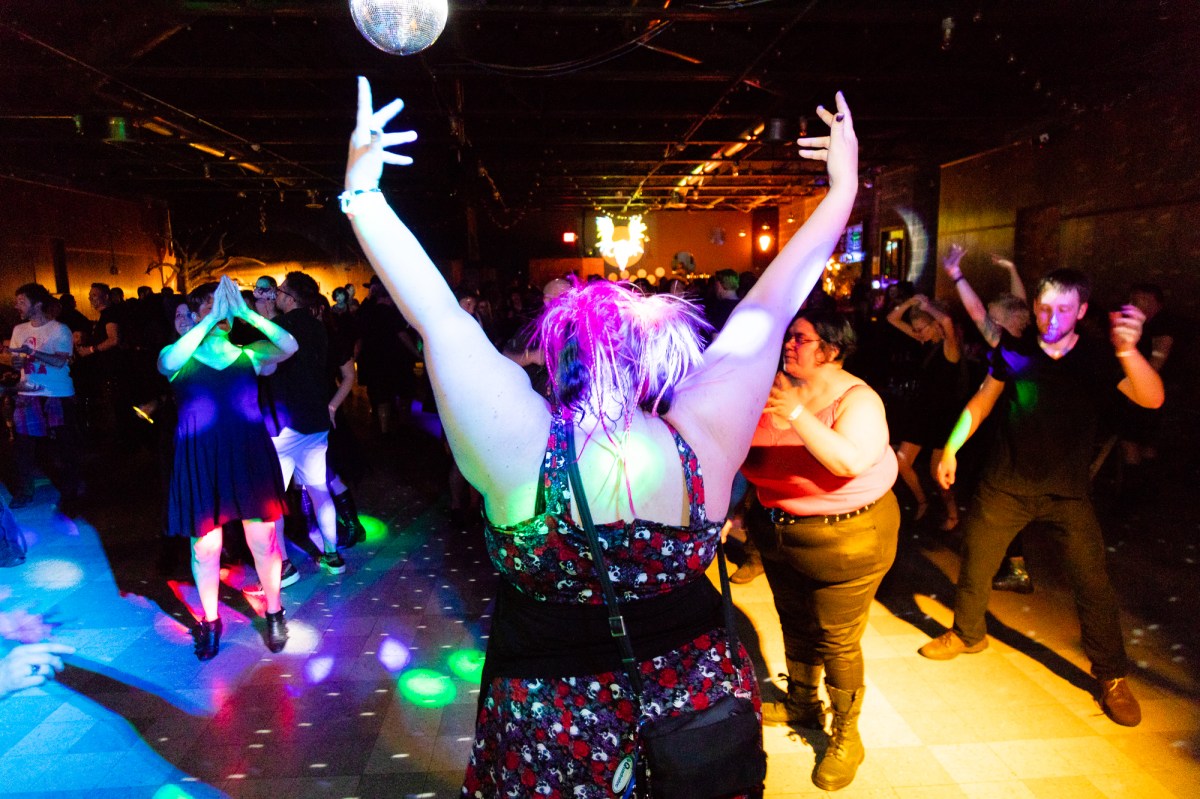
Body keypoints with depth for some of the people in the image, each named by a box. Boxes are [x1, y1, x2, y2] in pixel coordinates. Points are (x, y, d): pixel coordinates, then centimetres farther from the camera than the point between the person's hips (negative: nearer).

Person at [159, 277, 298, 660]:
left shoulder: (249, 355, 4)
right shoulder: (180, 359, 2)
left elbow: (289, 346, -14)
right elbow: (168, 362, -23)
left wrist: (246, 313, -21)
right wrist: (212, 319, -23)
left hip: (250, 457, 1)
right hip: (201, 462, 0)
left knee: (262, 541, 5)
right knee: (205, 547, 8)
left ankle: (274, 614, 23)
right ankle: (210, 622, 27)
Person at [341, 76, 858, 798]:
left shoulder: (521, 449, -28)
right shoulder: (701, 440, -23)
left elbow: (437, 315, -23)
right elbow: (770, 310, -14)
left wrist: (360, 191, -13)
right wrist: (844, 189, -1)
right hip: (691, 688, 2)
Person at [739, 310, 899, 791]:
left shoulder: (857, 399, -18)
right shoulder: (774, 389, -4)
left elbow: (852, 461, -35)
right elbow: (750, 457, 4)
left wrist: (797, 414, -37)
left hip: (845, 536, -6)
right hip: (778, 530, 6)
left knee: (837, 642, 6)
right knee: (795, 625, 23)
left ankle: (846, 738, 29)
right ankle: (801, 703, 48)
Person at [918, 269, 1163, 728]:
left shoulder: (1097, 359, -9)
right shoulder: (1014, 353, -4)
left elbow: (1152, 399, -25)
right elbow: (982, 402, 7)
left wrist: (1128, 351, -44)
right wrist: (951, 448, -1)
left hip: (1067, 492, -1)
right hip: (1005, 485, 2)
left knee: (1094, 585, 0)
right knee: (974, 564, 9)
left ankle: (1111, 677, 21)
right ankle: (968, 634, 34)